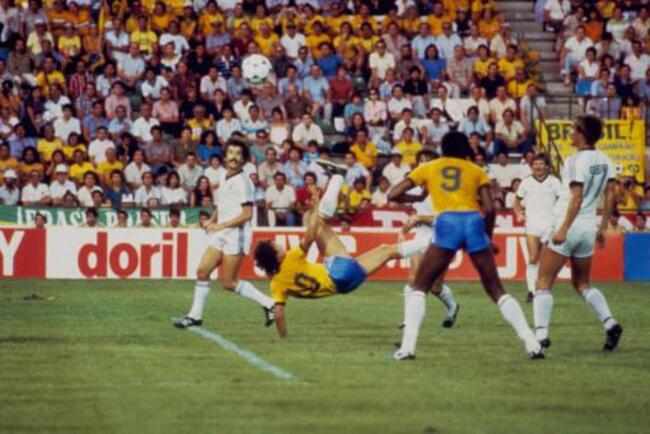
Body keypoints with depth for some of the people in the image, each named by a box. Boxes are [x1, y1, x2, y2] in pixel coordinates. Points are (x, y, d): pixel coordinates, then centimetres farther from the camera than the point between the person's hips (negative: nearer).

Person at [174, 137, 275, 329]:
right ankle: (195, 315, 7)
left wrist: (221, 225, -19)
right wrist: (211, 221, 7)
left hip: (237, 234, -8)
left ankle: (268, 303, 4)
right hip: (220, 234, 8)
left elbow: (247, 214, -18)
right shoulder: (224, 178, 11)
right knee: (202, 271, 1)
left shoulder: (242, 181, -13)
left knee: (228, 283, -7)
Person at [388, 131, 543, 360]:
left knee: (419, 287, 12)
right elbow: (489, 208, 9)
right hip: (474, 223, 1)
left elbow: (393, 194, 17)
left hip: (446, 223, -1)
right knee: (496, 290, 12)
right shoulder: (476, 171, 21)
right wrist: (488, 238, 23)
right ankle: (532, 344, 3)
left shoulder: (428, 168, 21)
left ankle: (407, 347, -5)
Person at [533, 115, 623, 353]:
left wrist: (563, 229, -20)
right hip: (589, 227, 7)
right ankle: (610, 324, 0)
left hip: (568, 226, -7)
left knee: (544, 282, 0)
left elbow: (577, 198, -20)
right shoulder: (604, 161, 6)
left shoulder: (576, 161, -15)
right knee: (582, 284, 19)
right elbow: (610, 196, 9)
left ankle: (541, 333, -10)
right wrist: (603, 228, 16)